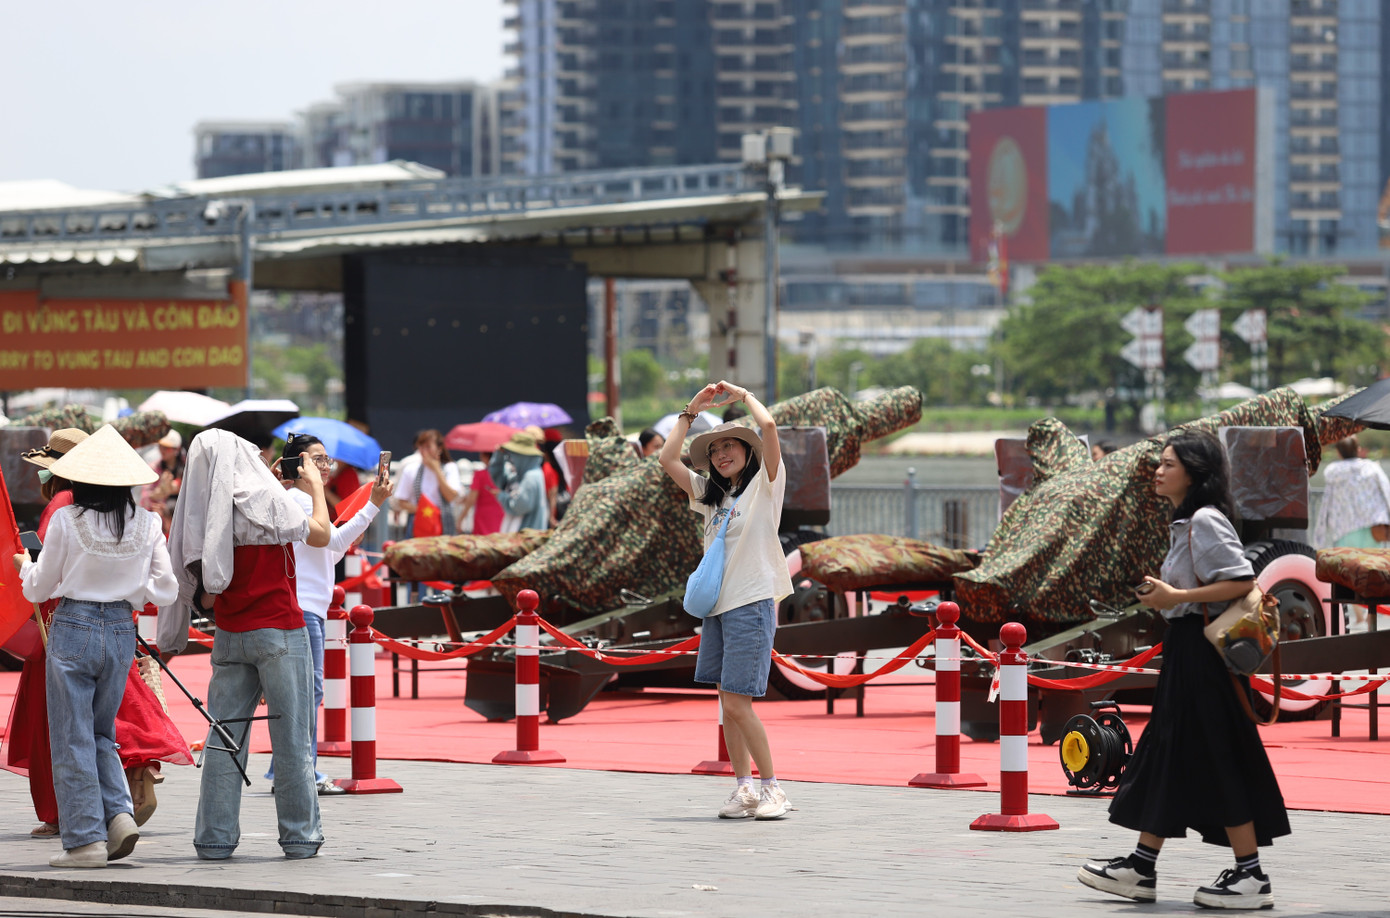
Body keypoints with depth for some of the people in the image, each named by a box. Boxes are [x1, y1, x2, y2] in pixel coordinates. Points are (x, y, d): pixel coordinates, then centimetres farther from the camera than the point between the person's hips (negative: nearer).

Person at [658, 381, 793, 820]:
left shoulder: (764, 485, -1)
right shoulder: (710, 494, 17)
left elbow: (768, 427, -14)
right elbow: (668, 458, 16)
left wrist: (744, 395, 2)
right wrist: (692, 410, 14)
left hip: (752, 603, -7)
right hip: (717, 605, 7)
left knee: (737, 703, -12)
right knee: (728, 702, 5)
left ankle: (772, 787, -3)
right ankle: (744, 788, 9)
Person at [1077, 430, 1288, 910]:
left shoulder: (1206, 521, -15)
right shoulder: (1184, 523, 16)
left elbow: (1242, 581, -23)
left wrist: (1176, 597, -21)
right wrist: (1162, 592, 11)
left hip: (1202, 651, -11)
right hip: (1184, 650, 11)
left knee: (1216, 761, -7)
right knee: (1166, 752, 12)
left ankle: (1251, 877, -2)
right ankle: (1141, 869, 17)